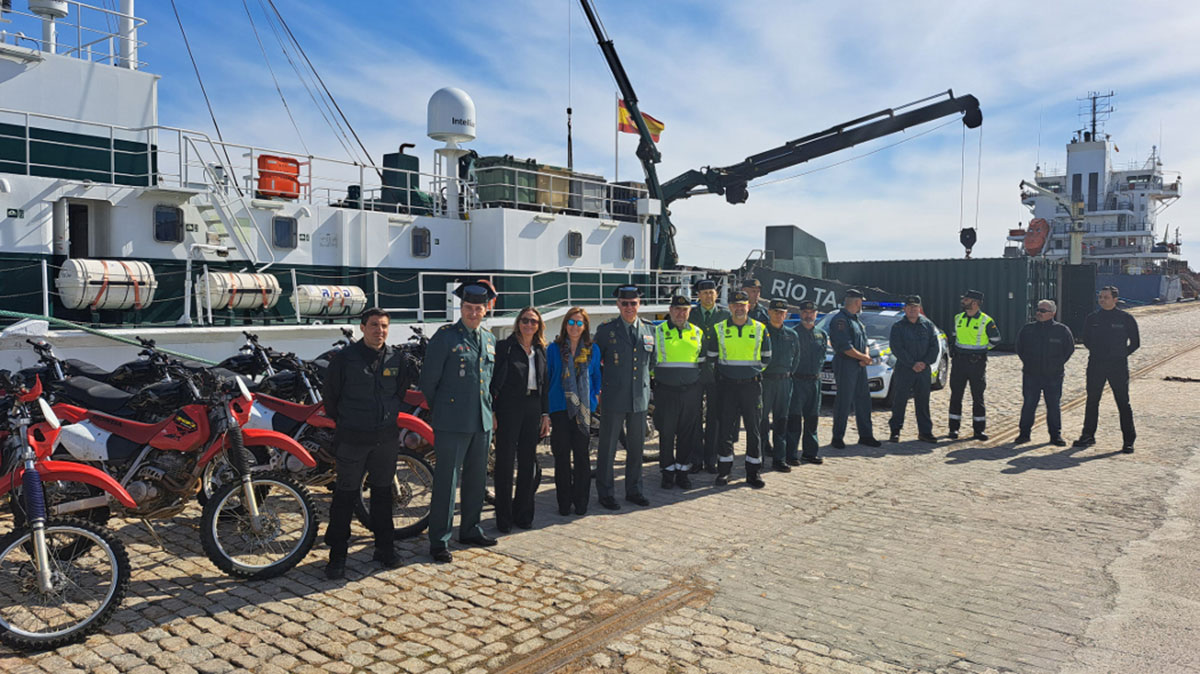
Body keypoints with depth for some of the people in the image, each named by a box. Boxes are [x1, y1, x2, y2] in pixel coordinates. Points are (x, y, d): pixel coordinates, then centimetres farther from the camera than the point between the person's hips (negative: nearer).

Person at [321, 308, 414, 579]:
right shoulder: (344, 358, -7)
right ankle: (337, 554, 11)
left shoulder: (397, 358, 3)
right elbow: (330, 394, 2)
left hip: (387, 438, 4)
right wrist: (342, 422, 8)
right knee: (345, 496, 1)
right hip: (353, 439, -3)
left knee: (383, 493, 14)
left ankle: (384, 547, 26)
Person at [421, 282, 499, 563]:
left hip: (483, 421, 7)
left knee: (476, 478, 15)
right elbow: (428, 380, -5)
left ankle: (470, 530, 29)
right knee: (447, 481, -3)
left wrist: (488, 408, 16)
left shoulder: (490, 338, 12)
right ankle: (439, 541, 5)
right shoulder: (444, 337, -8)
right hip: (453, 423, -6)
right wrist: (440, 410, 3)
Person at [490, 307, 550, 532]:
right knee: (505, 462, 0)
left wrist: (545, 414, 10)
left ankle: (523, 514, 21)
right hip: (509, 408, -5)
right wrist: (492, 412, -15)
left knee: (528, 463, 9)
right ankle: (503, 518, 9)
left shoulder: (540, 351, 13)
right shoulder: (505, 347, -4)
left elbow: (543, 384, 15)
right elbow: (494, 380, -8)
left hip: (533, 408, 5)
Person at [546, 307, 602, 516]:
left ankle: (581, 502, 15)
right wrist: (545, 409, 3)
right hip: (559, 408, -1)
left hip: (583, 409, 1)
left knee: (582, 455, 5)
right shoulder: (554, 349, 3)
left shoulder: (592, 350, 7)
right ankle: (564, 502, 13)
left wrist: (595, 397, 3)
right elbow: (547, 377, 6)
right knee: (561, 456, 3)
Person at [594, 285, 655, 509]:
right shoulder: (605, 330, -2)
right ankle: (605, 493, 16)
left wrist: (645, 383, 13)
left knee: (636, 446, 11)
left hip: (640, 398, 3)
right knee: (607, 447, 3)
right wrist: (600, 388, 1)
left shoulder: (649, 330, 8)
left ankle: (634, 490, 25)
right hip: (613, 398, -3)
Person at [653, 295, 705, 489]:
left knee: (688, 432, 6)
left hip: (691, 391, 3)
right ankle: (668, 471, 15)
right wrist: (654, 380, 1)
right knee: (666, 433, 2)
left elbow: (702, 361, 18)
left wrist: (697, 380, 13)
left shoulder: (697, 333, 10)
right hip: (666, 391, -2)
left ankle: (682, 471, 18)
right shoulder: (658, 332, 1)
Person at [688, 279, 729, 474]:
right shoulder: (690, 315, 6)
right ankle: (696, 460, 11)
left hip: (717, 373, 0)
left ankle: (710, 460, 14)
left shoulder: (725, 315, 6)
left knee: (714, 418, 5)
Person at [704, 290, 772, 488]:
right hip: (727, 384, -1)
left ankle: (753, 472, 13)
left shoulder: (760, 329, 5)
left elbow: (766, 357, 15)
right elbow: (710, 357, 10)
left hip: (752, 384, 1)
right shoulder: (718, 330, 2)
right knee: (726, 428, 2)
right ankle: (724, 470, 12)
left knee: (754, 429, 4)